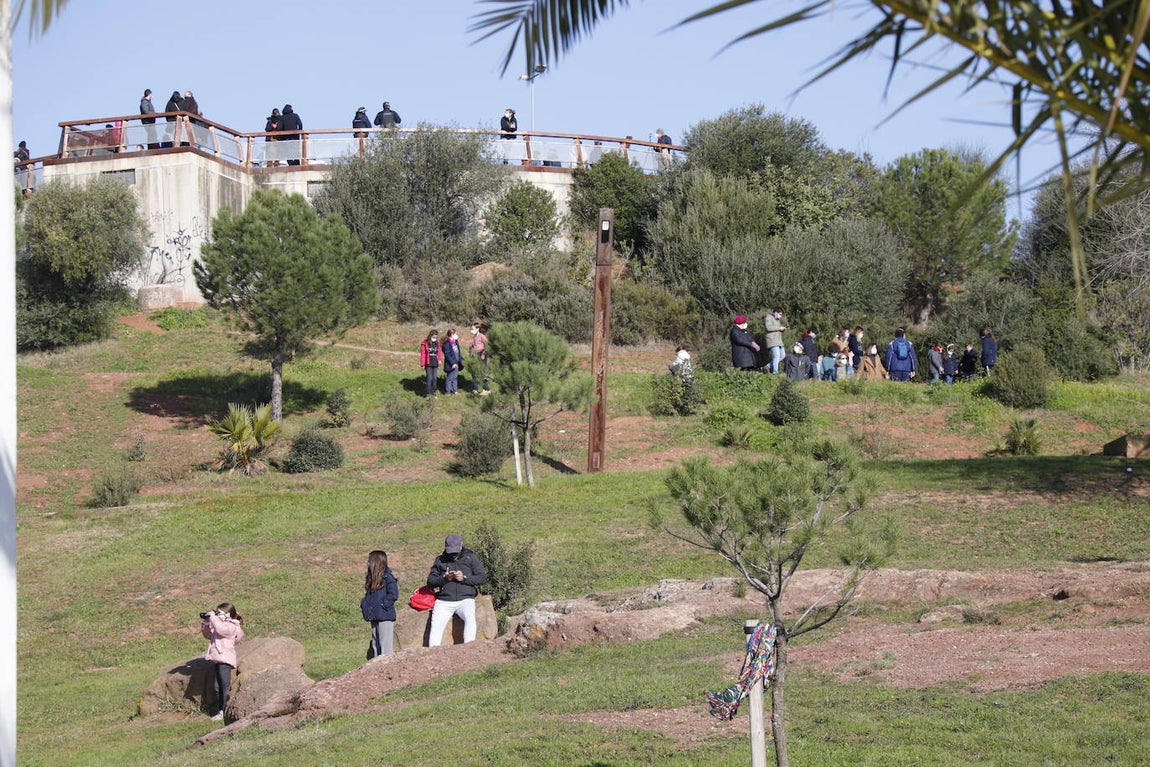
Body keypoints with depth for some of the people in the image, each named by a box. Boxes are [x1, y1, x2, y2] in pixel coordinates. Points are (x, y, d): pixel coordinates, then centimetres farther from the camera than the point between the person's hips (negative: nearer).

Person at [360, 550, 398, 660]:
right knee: (375, 646, 13)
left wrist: (383, 605, -17)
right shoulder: (372, 578, 14)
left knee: (386, 646, -7)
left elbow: (393, 594, -18)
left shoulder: (387, 577, -12)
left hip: (385, 617, -9)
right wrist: (363, 604, 7)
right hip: (374, 617, 9)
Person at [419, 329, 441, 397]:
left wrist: (439, 360, 7)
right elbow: (423, 354, -5)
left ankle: (433, 392, 16)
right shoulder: (425, 343, -6)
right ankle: (428, 393, -4)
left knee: (435, 378, 6)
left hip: (435, 364, 5)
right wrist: (423, 364, -6)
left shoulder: (437, 343, 9)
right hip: (428, 364, -5)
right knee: (430, 378, -10)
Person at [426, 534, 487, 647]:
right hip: (444, 601, 2)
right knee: (436, 625, -21)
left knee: (470, 618, -32)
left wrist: (464, 578, -9)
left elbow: (482, 578, 6)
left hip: (465, 599, -2)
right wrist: (444, 578, -8)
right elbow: (430, 581, 12)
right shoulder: (440, 560, 17)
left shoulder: (470, 557, 13)